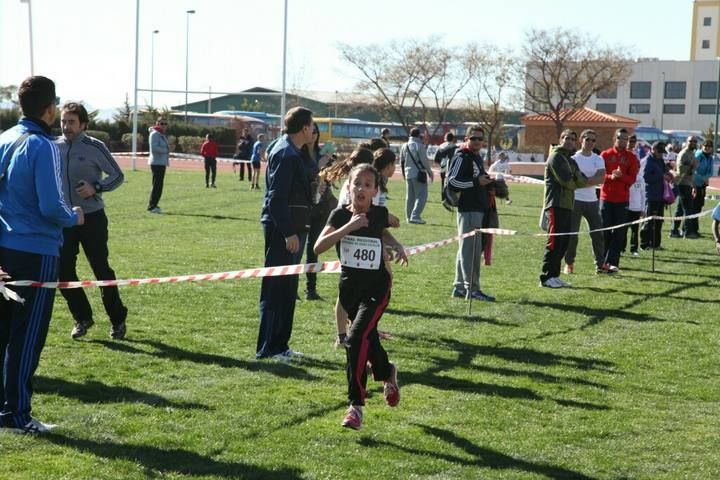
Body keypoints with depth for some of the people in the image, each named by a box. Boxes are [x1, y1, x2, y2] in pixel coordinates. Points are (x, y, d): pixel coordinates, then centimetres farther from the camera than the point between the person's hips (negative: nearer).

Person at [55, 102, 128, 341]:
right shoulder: (54, 146, 3)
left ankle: (117, 320, 15)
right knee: (63, 271, 2)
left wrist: (96, 188, -19)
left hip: (92, 217, -4)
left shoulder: (94, 147, -9)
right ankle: (82, 318, 19)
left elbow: (117, 176, -3)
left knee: (101, 269, 0)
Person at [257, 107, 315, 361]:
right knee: (276, 289, -5)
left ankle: (280, 345, 22)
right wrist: (289, 233, -23)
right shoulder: (285, 154, -16)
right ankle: (268, 349, 0)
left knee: (287, 289, 15)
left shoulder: (292, 152, 16)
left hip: (291, 229, 11)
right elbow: (277, 198, -21)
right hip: (282, 230, -11)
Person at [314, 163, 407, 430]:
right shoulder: (340, 215, -8)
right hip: (350, 287, 3)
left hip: (376, 288, -3)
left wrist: (396, 246, 3)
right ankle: (387, 374, 50)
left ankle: (356, 406, -13)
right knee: (368, 338, 17)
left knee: (356, 339, -19)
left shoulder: (380, 214, -7)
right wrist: (349, 227, -28)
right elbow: (318, 247, -22)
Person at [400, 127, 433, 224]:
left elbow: (402, 161, 13)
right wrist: (430, 172, 0)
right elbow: (424, 160, -12)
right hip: (419, 173, -7)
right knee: (421, 195, -5)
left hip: (408, 174, 7)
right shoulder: (419, 145, -13)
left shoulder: (404, 146, 7)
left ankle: (409, 217, 18)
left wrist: (404, 173, 24)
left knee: (410, 197, 14)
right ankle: (415, 216, -16)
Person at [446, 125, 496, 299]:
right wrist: (477, 182, -19)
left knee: (466, 250, 14)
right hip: (468, 210, -10)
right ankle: (472, 289, -7)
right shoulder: (462, 157, -10)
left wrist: (488, 183, 13)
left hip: (478, 209, 10)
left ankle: (459, 287, 20)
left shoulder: (477, 157, 21)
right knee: (470, 249, -8)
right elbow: (452, 181, -20)